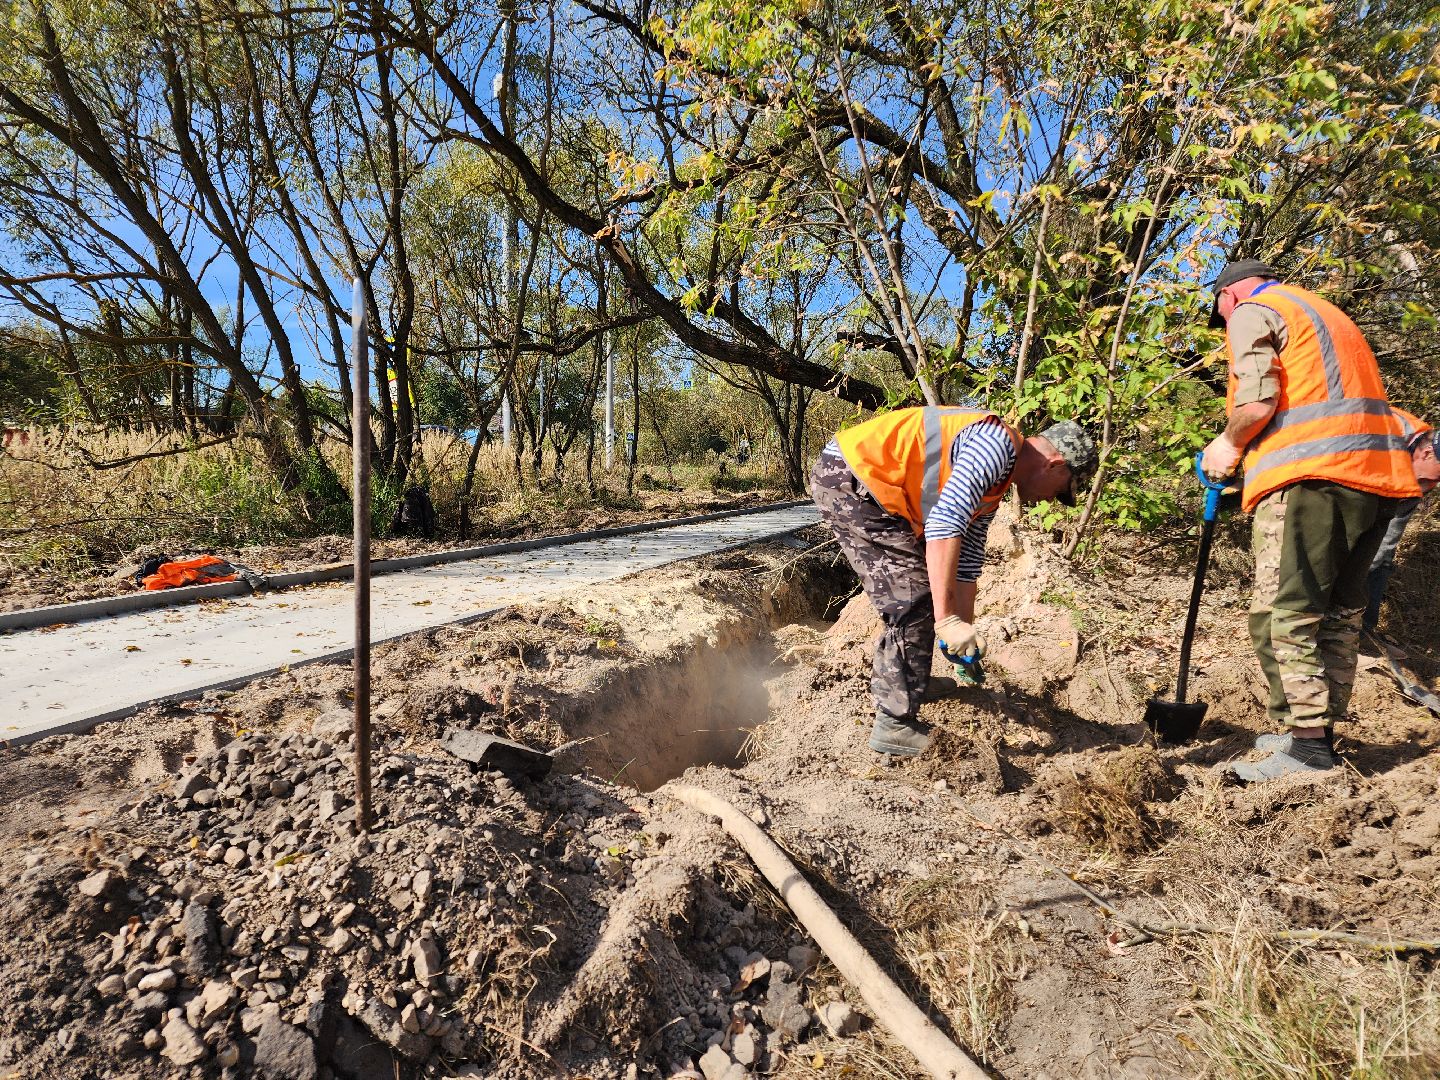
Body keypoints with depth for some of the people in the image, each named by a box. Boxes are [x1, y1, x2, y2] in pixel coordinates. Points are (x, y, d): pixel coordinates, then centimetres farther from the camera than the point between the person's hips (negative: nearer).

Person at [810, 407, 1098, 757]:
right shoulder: (997, 445, -15)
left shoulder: (992, 486, 17)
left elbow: (966, 564, 23)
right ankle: (895, 726, 1)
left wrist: (965, 632, 24)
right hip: (849, 478, -11)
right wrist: (946, 619, -25)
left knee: (911, 592, 22)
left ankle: (889, 682, 40)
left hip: (867, 487, 11)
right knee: (916, 597, -8)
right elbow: (943, 524, -26)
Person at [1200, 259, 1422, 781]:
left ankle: (1308, 746, -9)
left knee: (1283, 615, -9)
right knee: (1339, 610, 12)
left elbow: (1257, 401, -13)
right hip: (1378, 476, 10)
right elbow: (1345, 397, 25)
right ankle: (1320, 731, 18)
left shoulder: (1254, 312, 4)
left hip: (1311, 474, -10)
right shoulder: (1324, 312, 31)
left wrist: (1229, 445, 5)